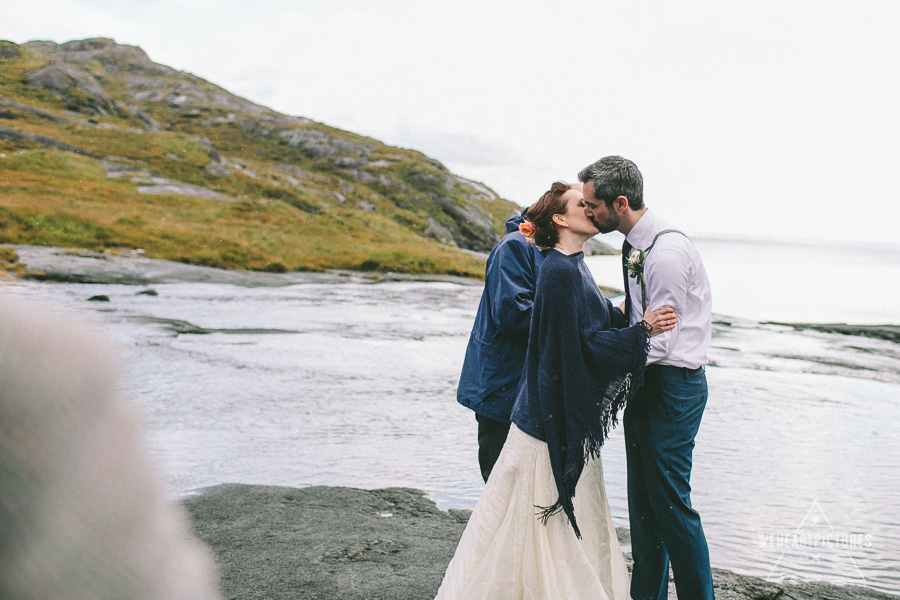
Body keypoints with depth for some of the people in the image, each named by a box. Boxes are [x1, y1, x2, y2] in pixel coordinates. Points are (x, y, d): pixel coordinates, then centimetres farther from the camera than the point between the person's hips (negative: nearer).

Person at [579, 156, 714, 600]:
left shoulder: (667, 252, -21)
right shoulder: (634, 245, 8)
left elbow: (657, 341, -22)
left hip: (674, 385, -9)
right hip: (645, 383, 9)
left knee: (670, 502, -1)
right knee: (641, 500, 16)